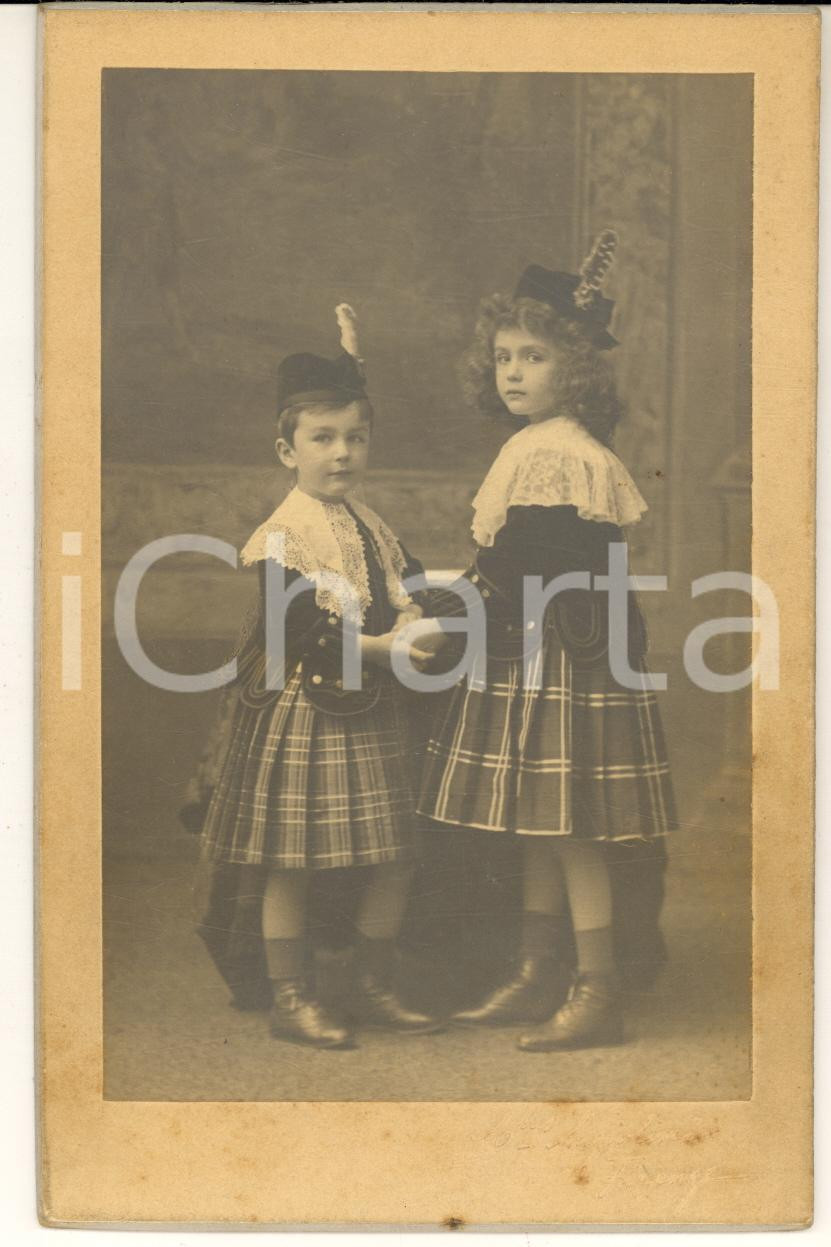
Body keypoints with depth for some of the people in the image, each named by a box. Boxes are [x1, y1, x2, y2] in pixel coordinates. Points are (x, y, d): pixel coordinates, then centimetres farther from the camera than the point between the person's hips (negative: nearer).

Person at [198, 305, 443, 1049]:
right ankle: (290, 998, 13)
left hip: (372, 708, 7)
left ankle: (375, 988, 23)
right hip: (303, 710, -7)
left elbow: (404, 587, 19)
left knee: (396, 856, 8)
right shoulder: (281, 536, -12)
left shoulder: (372, 527, 12)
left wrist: (414, 618, -2)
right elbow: (298, 626, -20)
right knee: (291, 861, 0)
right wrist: (376, 645, -24)